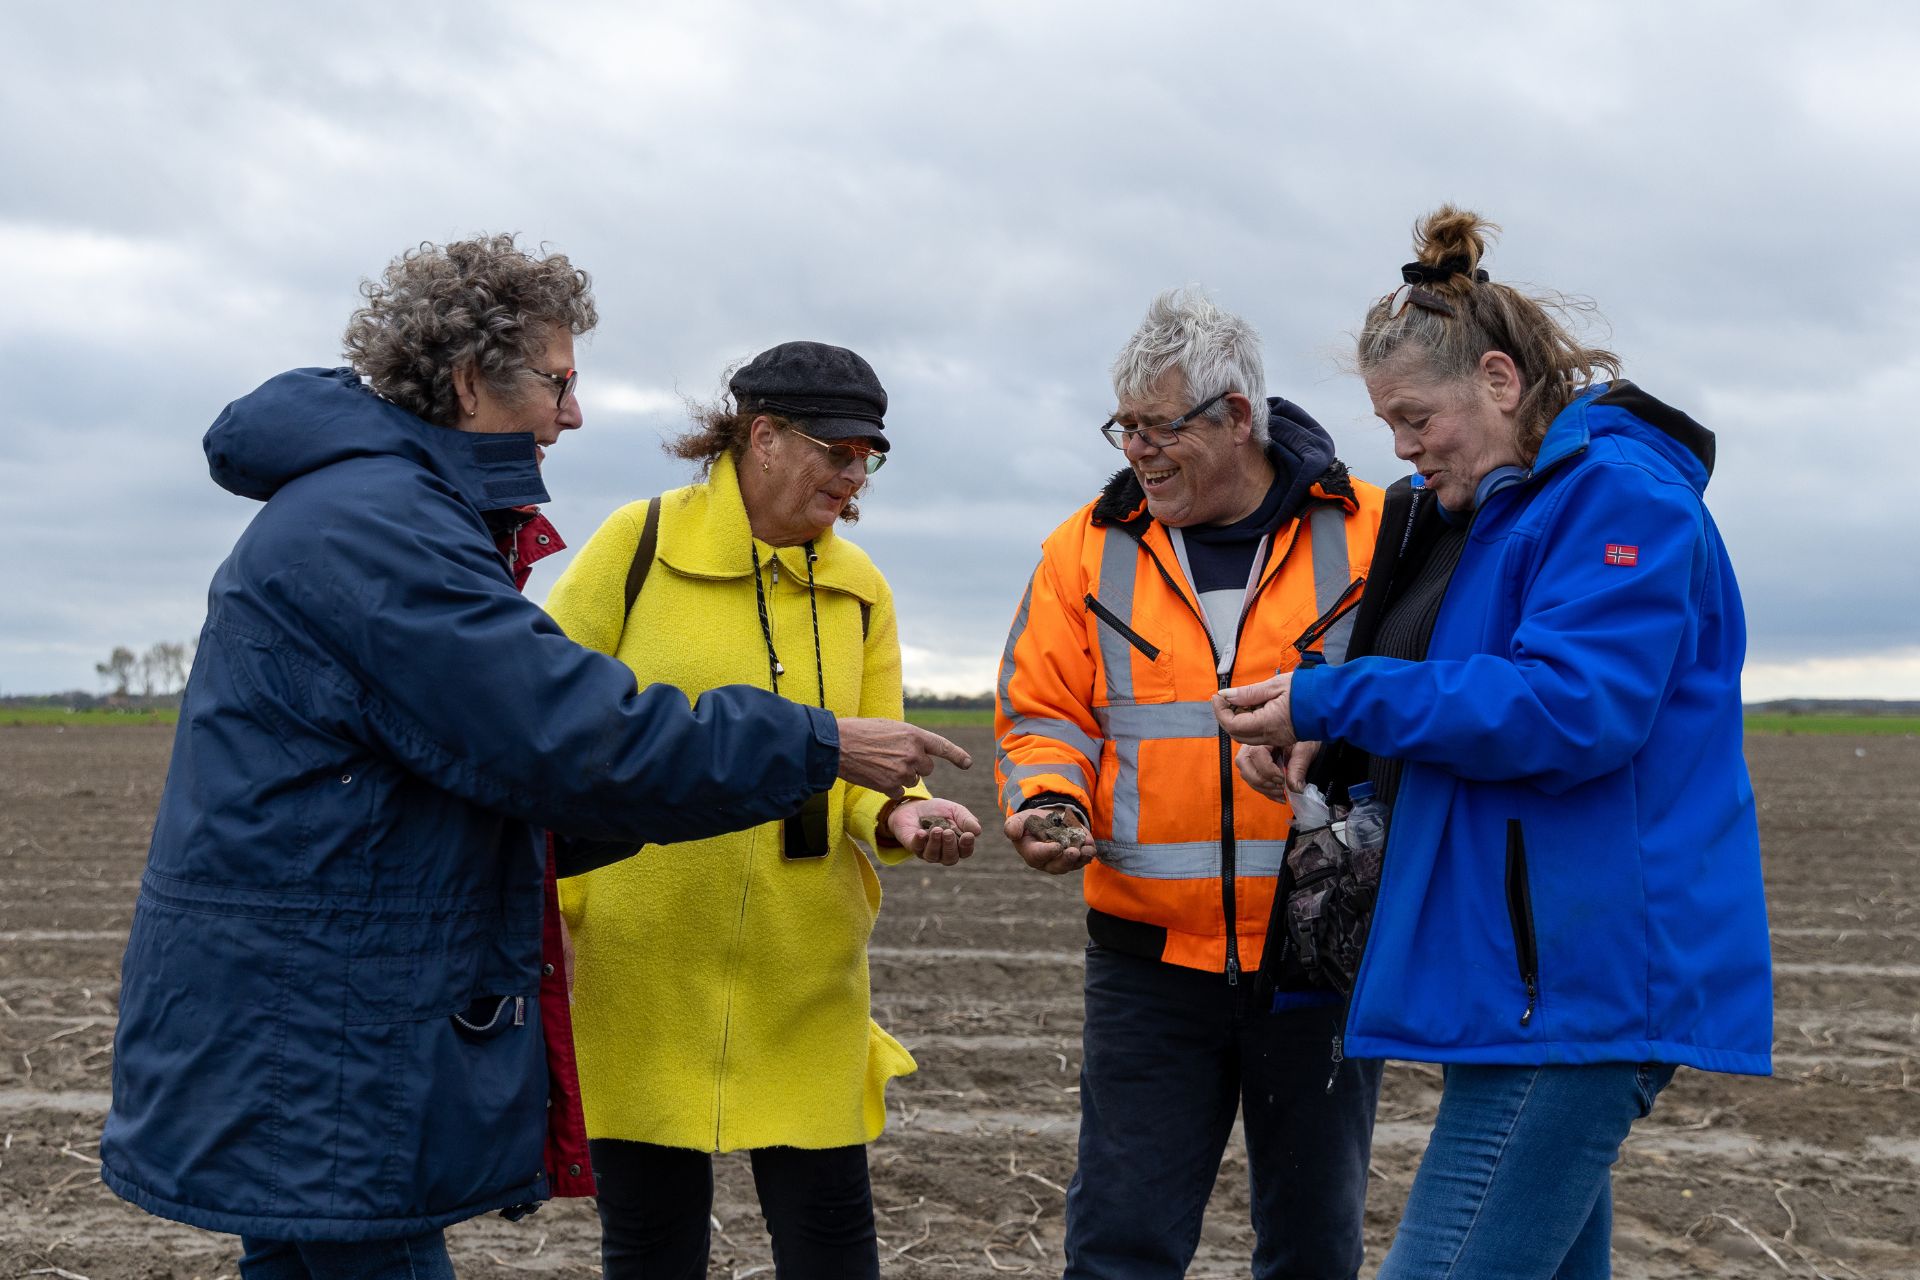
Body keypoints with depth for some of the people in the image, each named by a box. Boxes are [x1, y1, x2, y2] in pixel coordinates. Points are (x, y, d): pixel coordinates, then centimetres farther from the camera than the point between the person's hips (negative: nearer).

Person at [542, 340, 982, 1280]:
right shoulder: (641, 542, -4)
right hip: (643, 959, -3)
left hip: (803, 972, 3)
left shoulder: (861, 590, 7)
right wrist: (546, 911, -7)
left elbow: (865, 766, 5)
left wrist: (899, 815, -18)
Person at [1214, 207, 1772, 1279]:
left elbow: (1575, 710, -23)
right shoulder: (1474, 512, 19)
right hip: (1533, 967, 11)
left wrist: (1339, 700, -19)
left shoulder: (1621, 494, -12)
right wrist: (1332, 746, 6)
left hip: (1579, 978, -10)